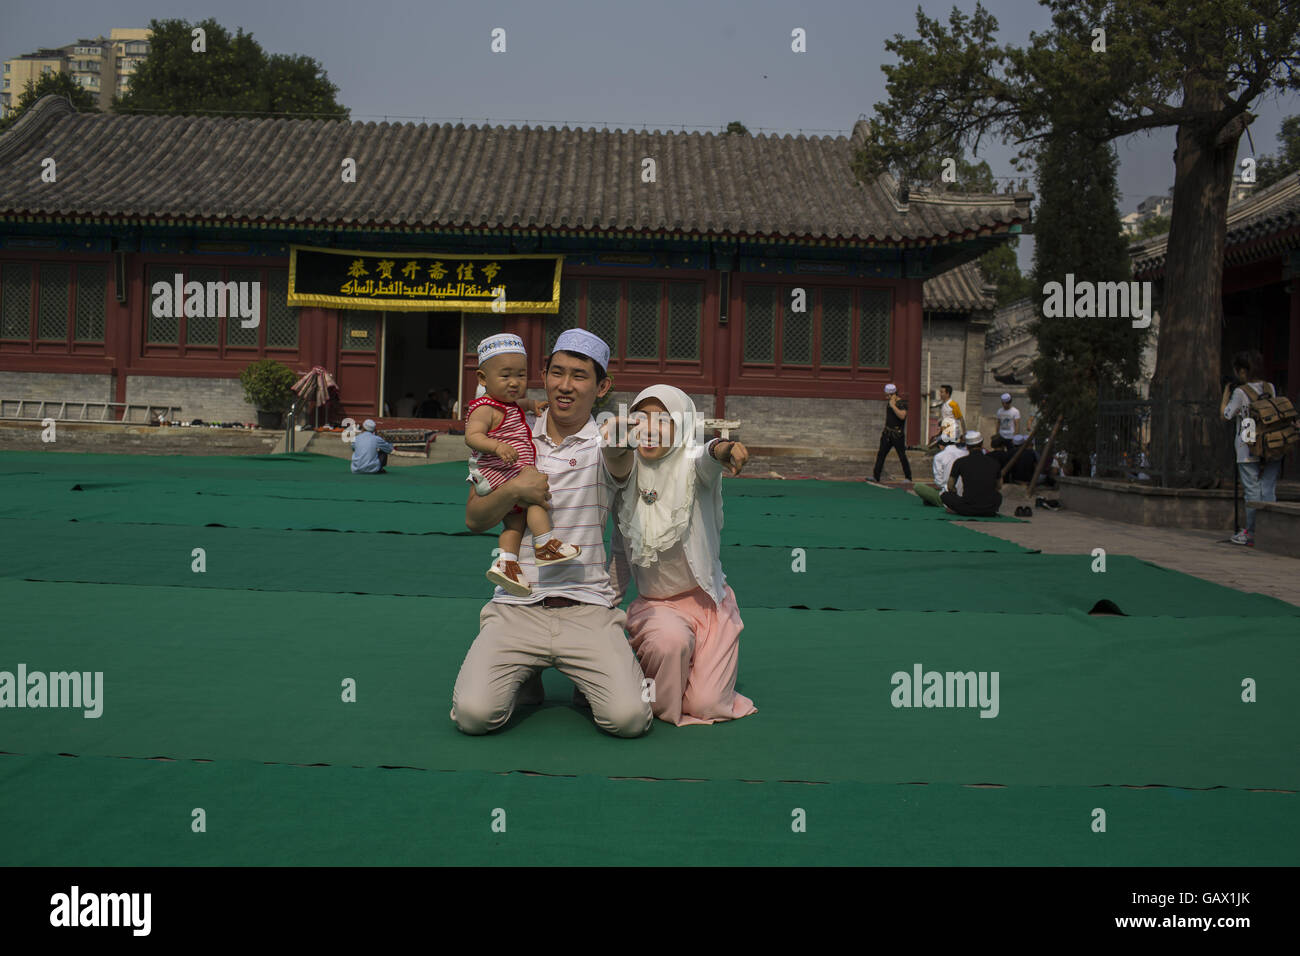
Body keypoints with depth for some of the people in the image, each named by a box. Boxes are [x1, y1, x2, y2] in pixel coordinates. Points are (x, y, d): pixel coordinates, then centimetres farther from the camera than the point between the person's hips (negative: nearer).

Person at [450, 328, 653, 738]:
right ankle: (525, 675, 16)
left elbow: (620, 461, -21)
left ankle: (589, 678, 16)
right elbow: (474, 519, 6)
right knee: (473, 713, -19)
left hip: (588, 608, -1)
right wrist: (513, 489, -10)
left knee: (628, 718, -20)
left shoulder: (603, 441, 2)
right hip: (518, 607, 2)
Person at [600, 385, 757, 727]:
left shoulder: (691, 465, -15)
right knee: (670, 640, -34)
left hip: (707, 600, -1)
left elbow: (706, 458, -35)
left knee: (707, 706, -8)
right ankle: (658, 707, 1)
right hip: (654, 603, 1)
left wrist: (723, 449, -61)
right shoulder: (628, 471, -2)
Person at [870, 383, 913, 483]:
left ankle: (908, 477, 10)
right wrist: (884, 429, 21)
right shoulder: (889, 403, 12)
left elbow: (902, 416, -27)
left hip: (897, 433, -7)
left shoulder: (902, 403, -11)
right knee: (881, 454, 1)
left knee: (902, 456, 0)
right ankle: (876, 477, 1)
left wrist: (893, 406, -27)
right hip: (887, 433, 7)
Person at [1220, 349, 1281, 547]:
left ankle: (1251, 534, 4)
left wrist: (1226, 392, 9)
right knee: (1268, 491, 7)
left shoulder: (1240, 392, -10)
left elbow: (1226, 414, -4)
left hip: (1249, 450, -5)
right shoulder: (1270, 388, 6)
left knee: (1252, 492, 0)